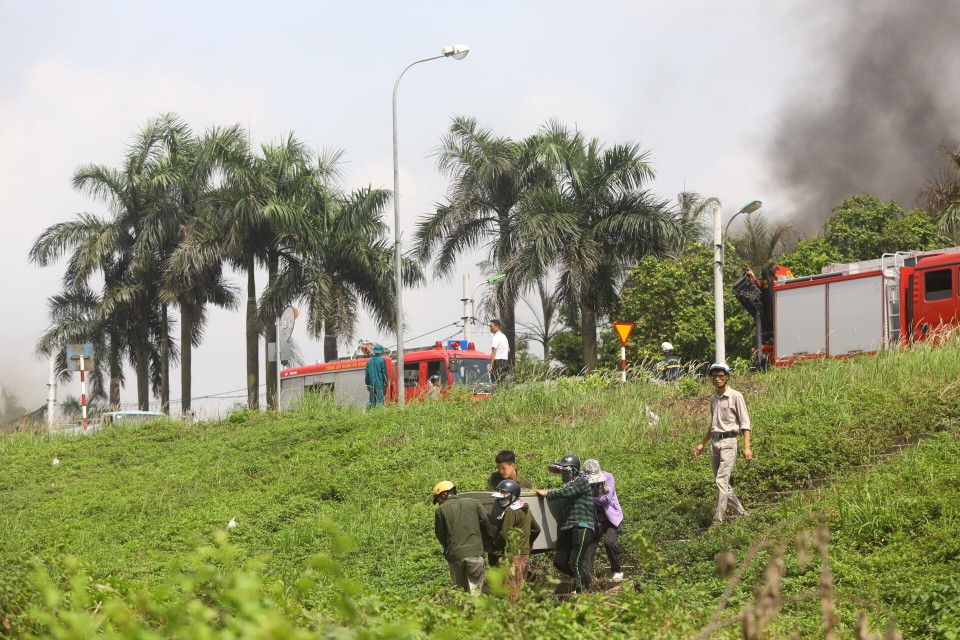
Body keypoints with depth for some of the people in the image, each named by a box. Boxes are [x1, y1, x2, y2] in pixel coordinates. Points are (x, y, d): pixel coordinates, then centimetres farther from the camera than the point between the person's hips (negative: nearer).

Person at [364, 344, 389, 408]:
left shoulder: (369, 361, 10)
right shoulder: (382, 360, -5)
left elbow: (366, 374, 14)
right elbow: (384, 373, -7)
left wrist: (367, 384, 20)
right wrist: (386, 383, 0)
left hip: (372, 384, 5)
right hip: (380, 384, -5)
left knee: (372, 402, 6)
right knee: (380, 401, -7)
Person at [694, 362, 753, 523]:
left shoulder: (735, 396, -6)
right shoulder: (713, 398, 16)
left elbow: (745, 423, -7)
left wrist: (747, 447, -16)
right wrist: (702, 443, 25)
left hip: (728, 441, -8)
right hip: (714, 442, 8)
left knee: (722, 481, -15)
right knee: (723, 484, 11)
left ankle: (718, 519, -19)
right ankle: (740, 513, 23)